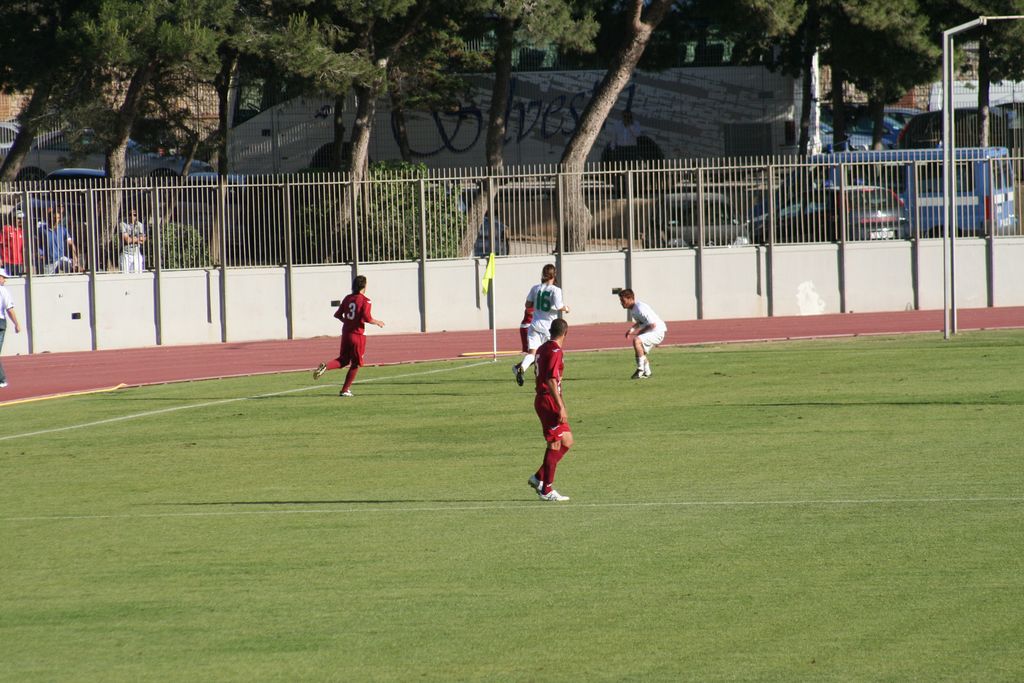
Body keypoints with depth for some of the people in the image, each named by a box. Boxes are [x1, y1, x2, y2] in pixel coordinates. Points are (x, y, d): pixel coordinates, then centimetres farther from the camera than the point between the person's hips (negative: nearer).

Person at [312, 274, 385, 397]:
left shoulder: (347, 299, 7)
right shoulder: (365, 301, -11)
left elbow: (338, 315, 9)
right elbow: (367, 318, -21)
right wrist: (377, 323, -2)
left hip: (346, 333, 5)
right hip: (358, 335, -5)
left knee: (343, 360, 16)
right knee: (355, 364, 9)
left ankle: (325, 366, -14)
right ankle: (345, 390, 10)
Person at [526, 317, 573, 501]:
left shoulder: (542, 349, 14)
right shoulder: (555, 352, -15)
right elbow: (551, 380, -23)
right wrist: (561, 407, -24)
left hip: (541, 401, 9)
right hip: (550, 402, -9)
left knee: (567, 441, 14)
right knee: (555, 445, -3)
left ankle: (539, 478, 13)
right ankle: (546, 490, 0)